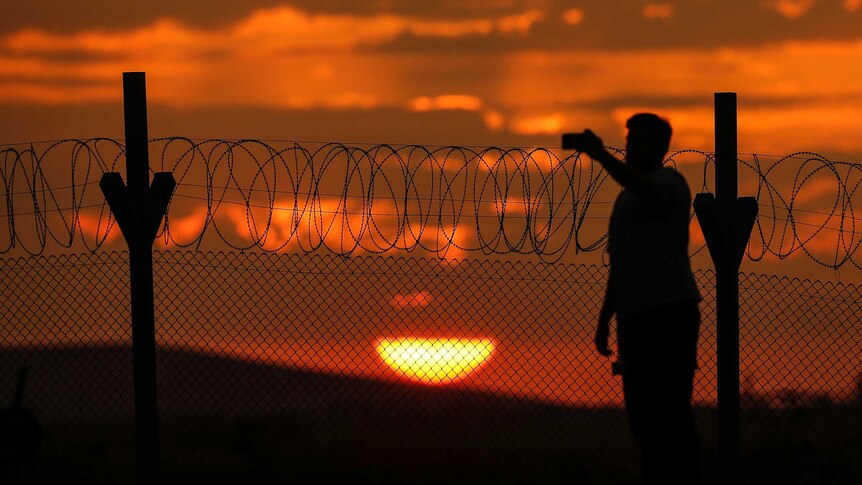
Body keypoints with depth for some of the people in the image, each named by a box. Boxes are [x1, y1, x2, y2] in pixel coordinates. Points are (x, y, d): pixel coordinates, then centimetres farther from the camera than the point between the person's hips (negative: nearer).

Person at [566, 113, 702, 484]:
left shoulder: (668, 182, -1)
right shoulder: (625, 200, 24)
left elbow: (643, 187, -28)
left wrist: (601, 156, -34)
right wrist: (604, 320, 23)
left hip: (670, 314, -9)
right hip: (634, 317, 9)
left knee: (670, 411, -13)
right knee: (642, 413, 8)